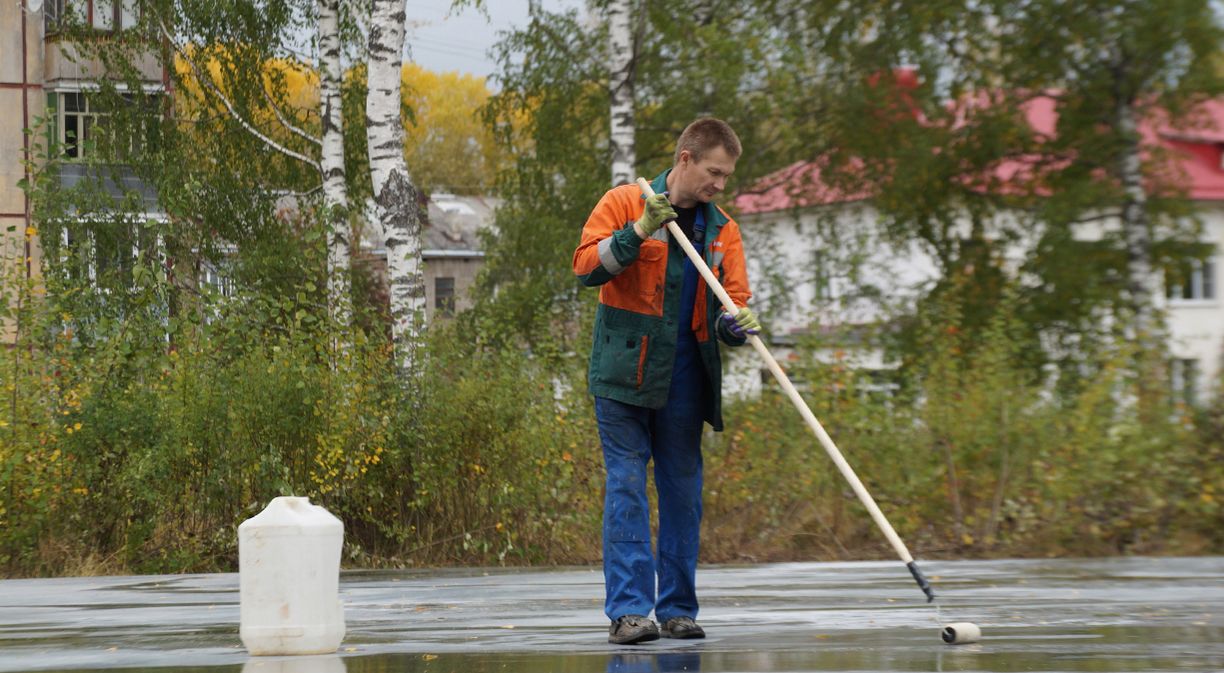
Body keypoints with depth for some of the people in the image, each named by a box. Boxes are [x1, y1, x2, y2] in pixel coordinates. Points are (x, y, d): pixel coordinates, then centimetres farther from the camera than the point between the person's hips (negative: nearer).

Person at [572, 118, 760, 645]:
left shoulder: (722, 230, 9)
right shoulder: (623, 203, -2)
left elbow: (733, 303, 3)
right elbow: (585, 266, -10)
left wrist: (736, 323, -20)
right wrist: (638, 232, -20)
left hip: (684, 381, 4)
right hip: (623, 375, -4)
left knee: (683, 493, 7)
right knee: (627, 488, -7)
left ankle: (677, 608, 15)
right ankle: (628, 611, -10)